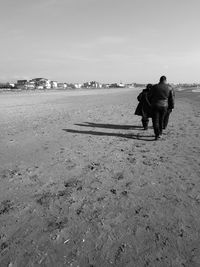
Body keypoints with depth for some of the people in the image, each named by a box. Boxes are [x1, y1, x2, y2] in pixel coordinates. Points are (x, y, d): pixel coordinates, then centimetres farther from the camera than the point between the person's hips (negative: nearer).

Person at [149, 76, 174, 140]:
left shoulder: (154, 87, -5)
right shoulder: (169, 88, 1)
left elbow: (149, 96, 2)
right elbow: (171, 98, 4)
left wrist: (151, 103, 19)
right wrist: (171, 107, 15)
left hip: (155, 106, -3)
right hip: (164, 106, 3)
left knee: (155, 121, 1)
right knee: (161, 120, 17)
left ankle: (157, 134, -11)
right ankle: (160, 133, 25)